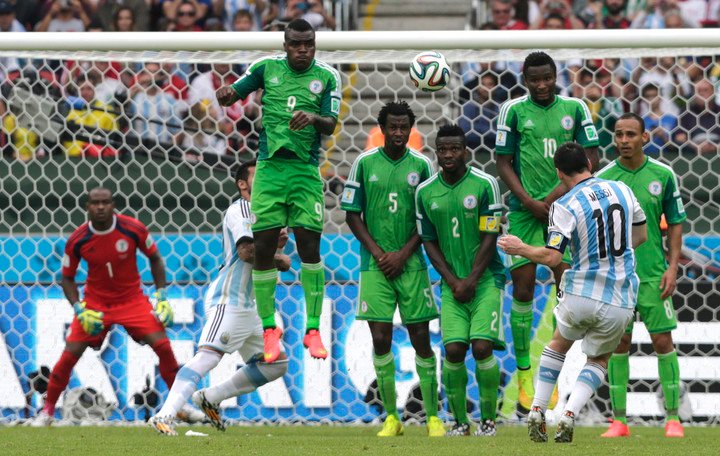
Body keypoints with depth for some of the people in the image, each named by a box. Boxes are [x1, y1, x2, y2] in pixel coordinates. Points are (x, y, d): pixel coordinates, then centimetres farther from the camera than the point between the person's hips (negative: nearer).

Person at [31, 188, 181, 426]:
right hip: (95, 302, 0)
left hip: (132, 300, 0)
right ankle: (47, 410, 8)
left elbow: (154, 258, 3)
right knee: (70, 354, -9)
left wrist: (161, 296, -4)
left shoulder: (133, 229, -13)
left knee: (163, 347, -13)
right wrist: (79, 309, -13)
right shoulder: (77, 240, -12)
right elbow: (67, 278, 1)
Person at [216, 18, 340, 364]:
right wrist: (225, 94, -15)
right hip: (269, 167, 1)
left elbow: (331, 124, -3)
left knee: (309, 247, -6)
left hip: (305, 171, -1)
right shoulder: (267, 68, 6)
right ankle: (269, 329, 11)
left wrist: (313, 118, -25)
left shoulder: (327, 76, 3)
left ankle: (313, 329, 3)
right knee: (263, 248, -2)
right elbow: (232, 95, 10)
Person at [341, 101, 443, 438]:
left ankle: (433, 416, 6)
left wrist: (403, 254, -6)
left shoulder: (421, 166, 3)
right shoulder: (365, 163, 2)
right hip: (376, 263, 0)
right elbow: (352, 214, 5)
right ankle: (391, 418, 5)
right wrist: (377, 252, -5)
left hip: (411, 262, 0)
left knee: (421, 338, 0)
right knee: (380, 339, -4)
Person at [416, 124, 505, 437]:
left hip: (486, 279, -3)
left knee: (482, 347, -13)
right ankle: (459, 420, 6)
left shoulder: (485, 185, -6)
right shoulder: (425, 192, 4)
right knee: (453, 350, -9)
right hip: (452, 283, 3)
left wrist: (471, 280, -10)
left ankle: (488, 419, 2)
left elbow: (490, 238, -6)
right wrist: (452, 281, -2)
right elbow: (430, 243, 9)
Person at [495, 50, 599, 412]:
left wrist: (556, 196, -8)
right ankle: (524, 375, 4)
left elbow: (590, 159, 3)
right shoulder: (513, 110, 2)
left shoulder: (575, 108, 5)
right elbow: (503, 163, 3)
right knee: (523, 288, -2)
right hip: (524, 210, -1)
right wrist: (529, 202, -10)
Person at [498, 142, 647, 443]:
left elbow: (552, 257, -17)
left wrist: (520, 249, 0)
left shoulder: (565, 206, -11)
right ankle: (568, 416, 0)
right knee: (598, 360, 23)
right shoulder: (622, 190, 4)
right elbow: (640, 235, 18)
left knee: (559, 345, 27)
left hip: (581, 295, -2)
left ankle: (536, 414, 19)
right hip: (620, 302, 2)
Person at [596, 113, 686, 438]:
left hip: (654, 274, 0)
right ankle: (619, 421, 7)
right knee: (618, 345, 2)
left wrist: (673, 268, -2)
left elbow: (675, 223, 6)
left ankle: (673, 418, 5)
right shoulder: (601, 179, 1)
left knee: (663, 342, -2)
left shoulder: (663, 176, 1)